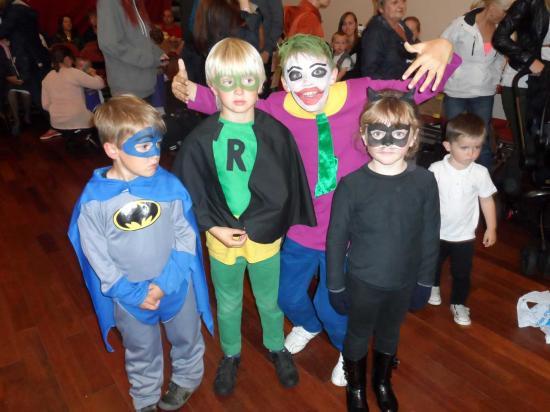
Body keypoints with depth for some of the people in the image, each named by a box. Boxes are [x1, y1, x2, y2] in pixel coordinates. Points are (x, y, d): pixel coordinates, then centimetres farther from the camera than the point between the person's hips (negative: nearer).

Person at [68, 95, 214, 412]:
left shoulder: (169, 185, -18)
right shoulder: (94, 199, -19)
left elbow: (186, 237, -11)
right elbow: (97, 257, -12)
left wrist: (166, 283, -18)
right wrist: (134, 294, -15)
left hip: (177, 287, 1)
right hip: (130, 297, 0)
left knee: (186, 339, 25)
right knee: (142, 353, 25)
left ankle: (186, 379, 56)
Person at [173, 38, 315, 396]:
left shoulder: (275, 133, -13)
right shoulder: (201, 139, -12)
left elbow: (290, 185, -6)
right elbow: (188, 191, -5)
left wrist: (287, 226, -3)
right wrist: (213, 227, -13)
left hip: (266, 235, 0)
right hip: (222, 237, 1)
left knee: (270, 301, 22)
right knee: (228, 305, 22)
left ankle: (277, 347, 50)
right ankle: (230, 355, 48)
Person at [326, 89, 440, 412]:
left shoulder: (424, 181, -12)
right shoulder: (352, 184, -18)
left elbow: (430, 236, -1)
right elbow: (336, 238, -11)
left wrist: (426, 281, 5)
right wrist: (336, 286, -5)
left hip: (405, 282, 2)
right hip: (363, 281, -2)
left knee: (390, 333, 24)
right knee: (358, 334, 18)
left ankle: (383, 383, 52)